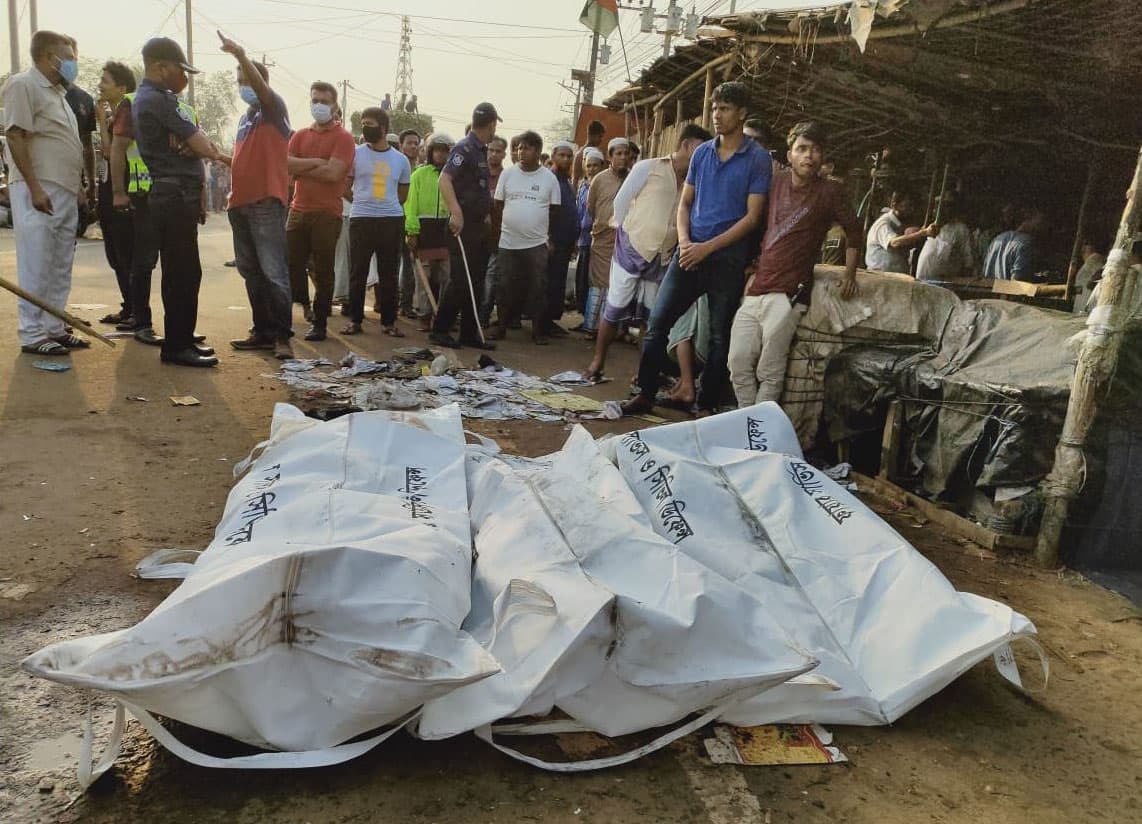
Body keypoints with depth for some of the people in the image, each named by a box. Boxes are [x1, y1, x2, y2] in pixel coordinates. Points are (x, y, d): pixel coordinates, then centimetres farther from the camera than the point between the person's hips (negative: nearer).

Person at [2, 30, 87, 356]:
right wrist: (34, 188, -21)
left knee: (61, 267, 10)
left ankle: (54, 328, 16)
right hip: (39, 192, -9)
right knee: (37, 266, -6)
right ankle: (32, 334, -2)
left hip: (65, 193, 9)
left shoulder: (57, 92, 20)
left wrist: (77, 186, 19)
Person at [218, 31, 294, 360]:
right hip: (241, 203, 9)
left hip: (267, 202, -8)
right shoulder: (245, 116, 23)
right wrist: (233, 192, 18)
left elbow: (261, 85, -22)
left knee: (273, 271, -10)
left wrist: (241, 55, -34)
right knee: (251, 272, 9)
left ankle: (282, 336, -8)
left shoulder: (273, 108, 0)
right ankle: (263, 331, 14)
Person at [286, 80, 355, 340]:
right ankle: (305, 304, 20)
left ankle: (319, 323, 8)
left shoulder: (343, 138, -2)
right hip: (298, 210, 5)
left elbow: (333, 173, -15)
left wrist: (300, 169, -5)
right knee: (291, 264, 2)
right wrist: (316, 162, -12)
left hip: (327, 214, -5)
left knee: (323, 270, 0)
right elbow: (285, 163, 0)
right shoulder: (300, 135, 15)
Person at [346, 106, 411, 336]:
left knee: (389, 274, 5)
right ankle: (355, 320, 10)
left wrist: (387, 206, 9)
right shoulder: (355, 153, 3)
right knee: (358, 273, 1)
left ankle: (388, 321, 13)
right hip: (361, 219, -1)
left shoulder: (400, 159, 8)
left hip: (392, 220, 1)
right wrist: (362, 202, 8)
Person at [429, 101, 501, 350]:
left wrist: (486, 213, 25)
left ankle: (469, 333, 15)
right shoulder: (464, 148, -11)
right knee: (460, 280, -8)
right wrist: (456, 212, -31)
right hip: (464, 224, -9)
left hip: (479, 224, 9)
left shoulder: (481, 150, 16)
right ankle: (440, 330, 2)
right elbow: (444, 180, -22)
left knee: (475, 282, 9)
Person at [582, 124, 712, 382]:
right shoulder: (647, 168, -5)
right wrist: (627, 233, 5)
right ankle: (597, 363, 12)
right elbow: (621, 202, 0)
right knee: (615, 309, 1)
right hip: (631, 251, -4)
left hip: (662, 258, 4)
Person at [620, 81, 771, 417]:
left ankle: (706, 406, 16)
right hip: (689, 254, 4)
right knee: (657, 323, 1)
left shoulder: (758, 160, -4)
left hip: (727, 259, -4)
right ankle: (645, 394, 13)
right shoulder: (702, 153, 10)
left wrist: (707, 247, -15)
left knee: (719, 337, 5)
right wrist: (684, 241, -6)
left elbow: (752, 216, -8)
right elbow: (684, 203, 13)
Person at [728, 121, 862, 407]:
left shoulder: (830, 191, 2)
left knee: (770, 373, -6)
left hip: (788, 295, -5)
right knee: (739, 364, 0)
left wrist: (850, 274, 10)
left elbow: (854, 231, 15)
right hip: (755, 290, 5)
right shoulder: (777, 182, 13)